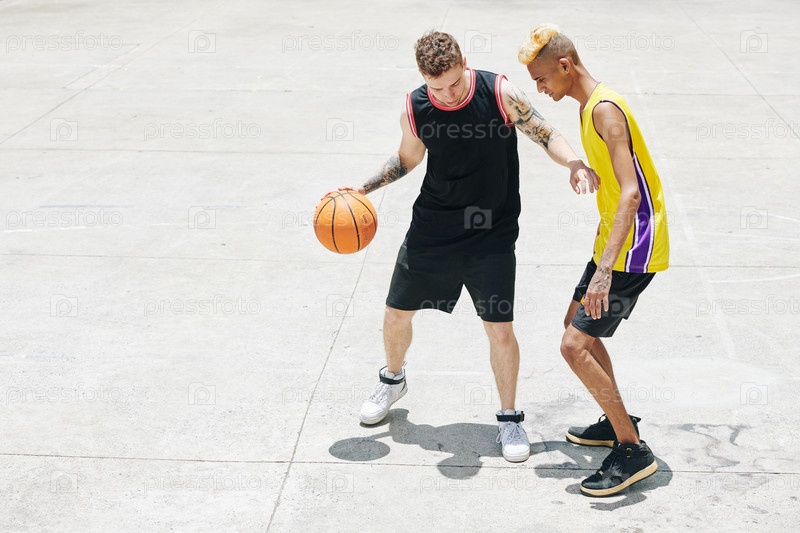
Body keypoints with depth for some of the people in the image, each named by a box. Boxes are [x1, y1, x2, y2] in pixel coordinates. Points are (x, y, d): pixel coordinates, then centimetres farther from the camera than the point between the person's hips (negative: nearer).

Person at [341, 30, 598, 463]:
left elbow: (546, 135, -9)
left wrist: (574, 163, -28)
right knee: (396, 313, 12)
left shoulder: (500, 93, -16)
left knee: (500, 328, -6)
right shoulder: (414, 110, -8)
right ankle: (393, 380, 44)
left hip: (491, 236, -3)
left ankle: (509, 418, 16)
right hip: (431, 229, 3)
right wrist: (363, 189, 1)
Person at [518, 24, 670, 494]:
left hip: (634, 248, -11)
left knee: (575, 345, -13)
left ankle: (633, 450, -3)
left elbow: (630, 194, -30)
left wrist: (604, 269, -37)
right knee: (578, 322, 22)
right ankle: (617, 422, 34)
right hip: (616, 239, 11)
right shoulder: (591, 106, 11)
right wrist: (604, 260, 28)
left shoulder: (605, 110, -21)